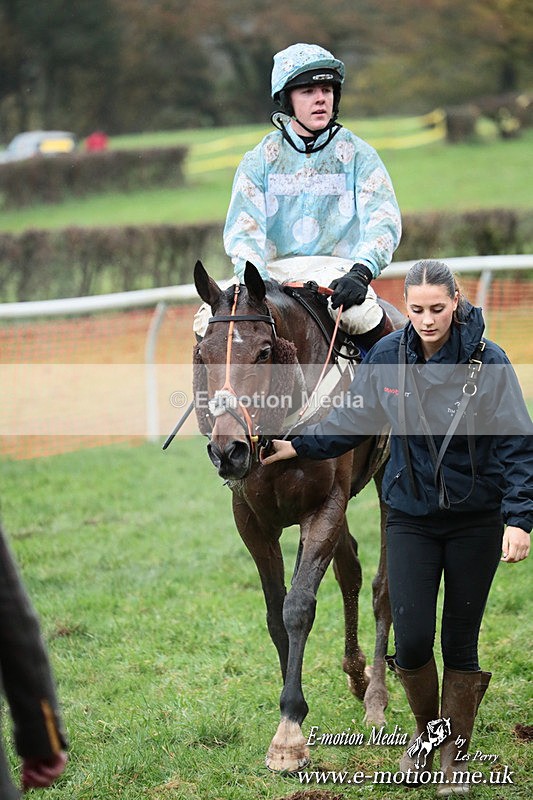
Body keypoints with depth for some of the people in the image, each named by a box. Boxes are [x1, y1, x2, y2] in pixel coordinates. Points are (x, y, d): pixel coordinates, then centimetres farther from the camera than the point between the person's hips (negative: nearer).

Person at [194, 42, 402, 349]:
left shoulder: (358, 154, 5)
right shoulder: (260, 159, 8)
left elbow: (383, 220, -7)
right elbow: (242, 228, -2)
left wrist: (360, 273, -27)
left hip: (337, 270, -2)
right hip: (274, 272, 2)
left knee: (358, 313, -36)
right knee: (210, 321, -24)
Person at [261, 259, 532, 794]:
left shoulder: (487, 360, -14)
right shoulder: (386, 358, -5)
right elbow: (351, 422, 10)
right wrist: (297, 445, 0)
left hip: (476, 519, -2)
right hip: (412, 516, 2)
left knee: (460, 641, 5)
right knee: (411, 640, -5)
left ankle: (454, 753, 22)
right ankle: (425, 729, 24)